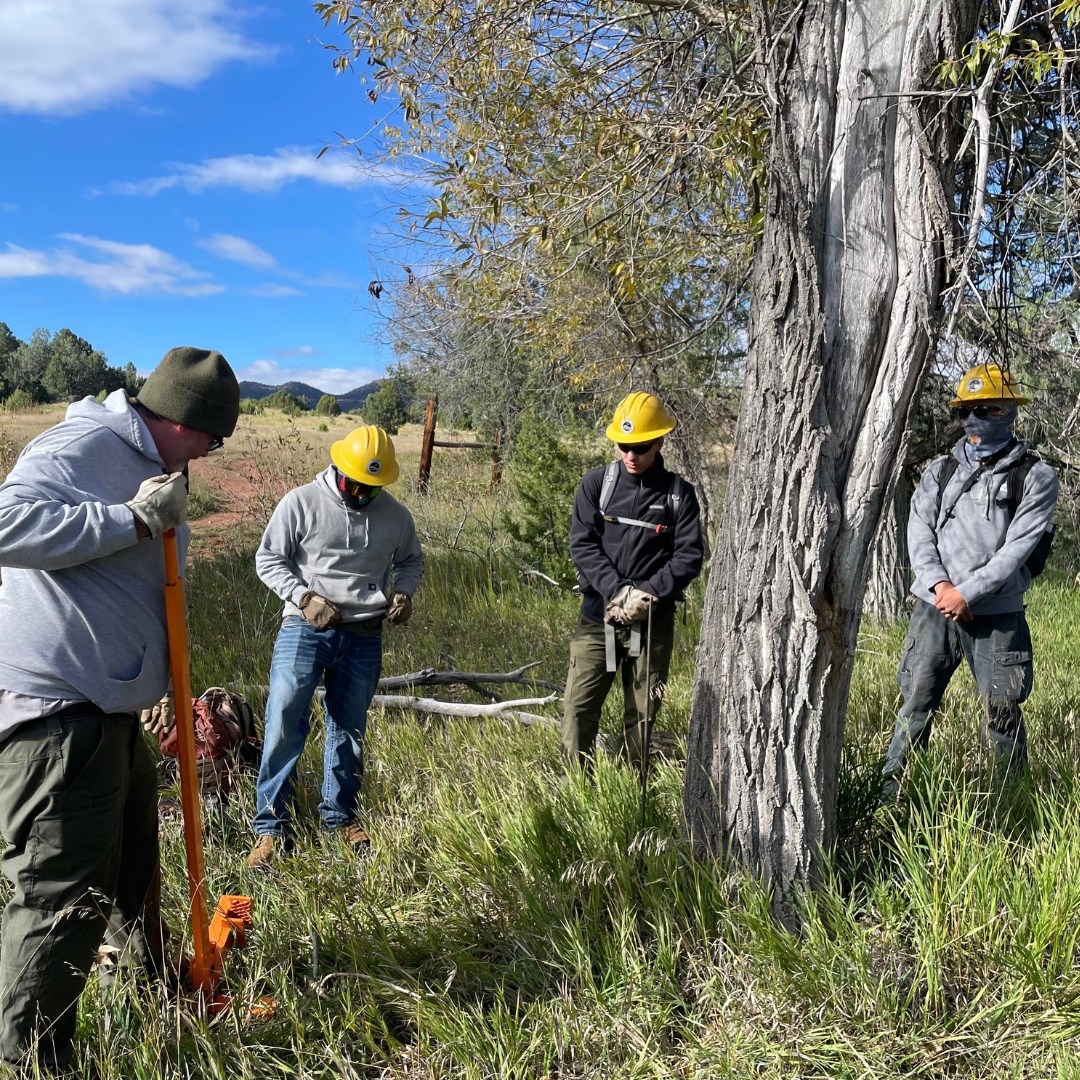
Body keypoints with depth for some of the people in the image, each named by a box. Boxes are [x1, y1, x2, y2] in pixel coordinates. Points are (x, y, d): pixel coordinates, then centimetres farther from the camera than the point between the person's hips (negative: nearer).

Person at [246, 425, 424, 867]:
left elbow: (412, 560, 20)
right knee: (284, 722, -8)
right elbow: (267, 559, -2)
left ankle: (339, 815, 30)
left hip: (364, 636, 3)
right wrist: (305, 598, -16)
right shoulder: (301, 503, -6)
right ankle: (272, 826, 4)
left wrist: (403, 591, -1)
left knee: (349, 730, 13)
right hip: (304, 627, -3)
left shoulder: (395, 515, 4)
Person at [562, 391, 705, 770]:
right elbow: (582, 544, -5)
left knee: (642, 711, 8)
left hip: (652, 620, 0)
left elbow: (690, 555, -3)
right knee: (578, 705, -3)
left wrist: (647, 594, -15)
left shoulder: (678, 493, 0)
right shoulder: (596, 483, 1)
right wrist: (617, 591, -16)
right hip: (598, 613, 0)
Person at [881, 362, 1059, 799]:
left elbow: (1017, 547, -9)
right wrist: (938, 585, -13)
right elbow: (919, 531, 2)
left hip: (997, 616, -2)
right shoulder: (940, 471, 12)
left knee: (1002, 715, 3)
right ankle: (889, 793, 16)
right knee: (916, 702, 6)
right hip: (934, 609, 3)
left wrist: (967, 593, -15)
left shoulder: (1035, 477, 0)